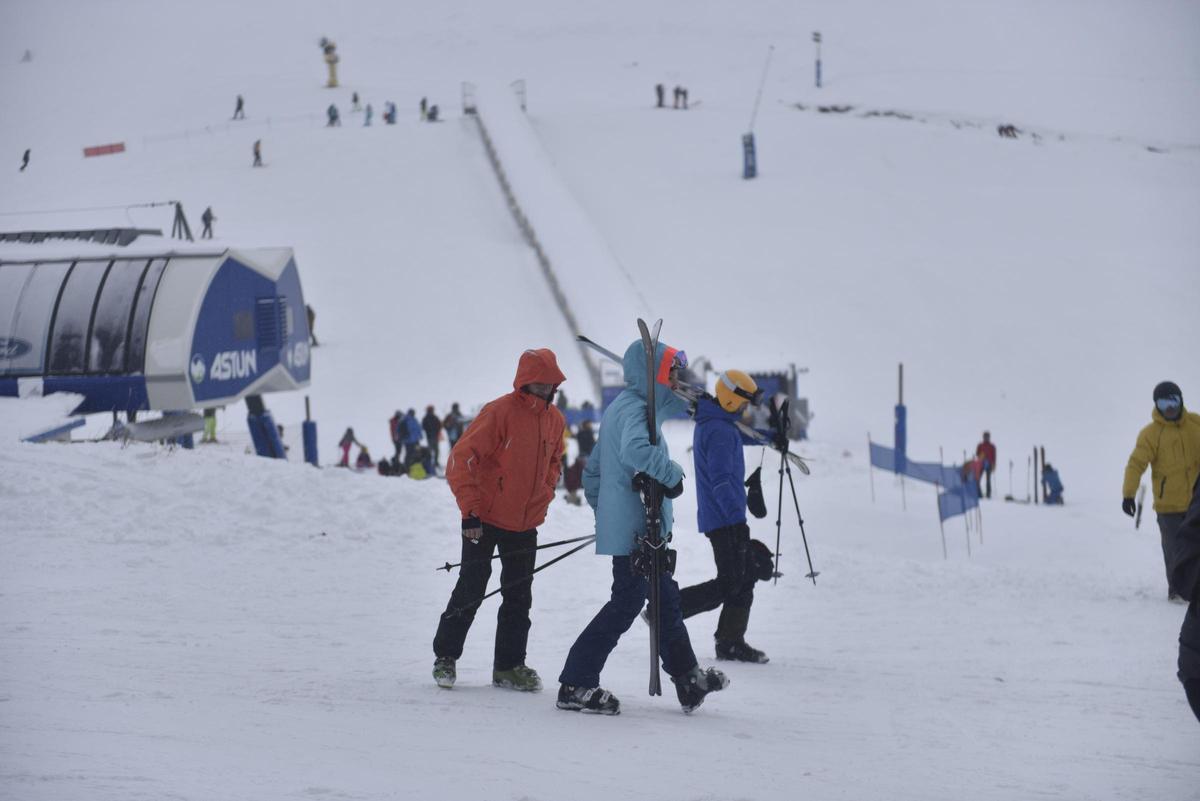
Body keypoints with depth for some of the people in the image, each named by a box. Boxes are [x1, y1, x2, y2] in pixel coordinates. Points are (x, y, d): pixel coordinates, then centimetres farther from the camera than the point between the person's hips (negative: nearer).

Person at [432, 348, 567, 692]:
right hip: (484, 521, -6)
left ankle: (509, 666, 16)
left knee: (519, 597, 8)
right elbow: (461, 459, -19)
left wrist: (543, 496, 8)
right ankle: (445, 657, 14)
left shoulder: (555, 420, 3)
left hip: (525, 524, 6)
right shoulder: (500, 412, -17)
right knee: (471, 590, -1)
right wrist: (470, 510, -22)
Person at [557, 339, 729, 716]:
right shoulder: (635, 410, -15)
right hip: (636, 529, -11)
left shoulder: (617, 408, 18)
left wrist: (602, 509, 29)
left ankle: (687, 678, 28)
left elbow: (593, 468, 24)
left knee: (666, 598, 18)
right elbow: (635, 449, -37)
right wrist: (673, 474, -25)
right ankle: (575, 685, -6)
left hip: (621, 525, 11)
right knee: (626, 604, -7)